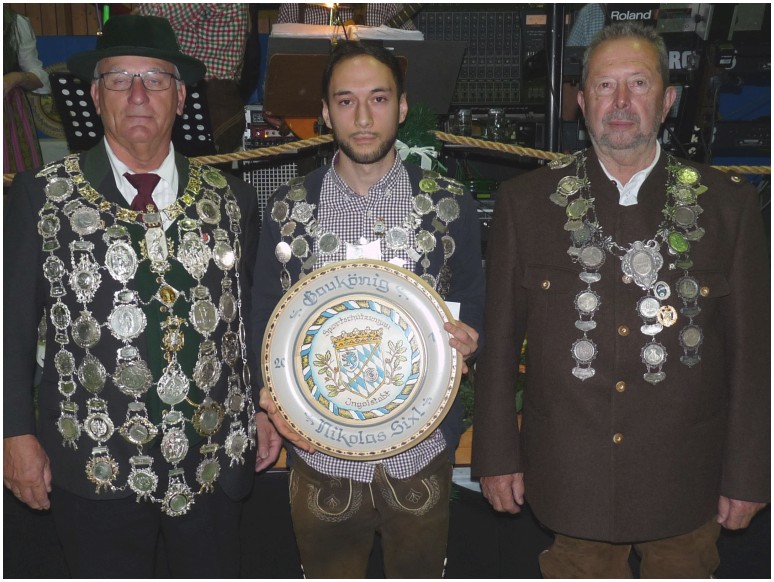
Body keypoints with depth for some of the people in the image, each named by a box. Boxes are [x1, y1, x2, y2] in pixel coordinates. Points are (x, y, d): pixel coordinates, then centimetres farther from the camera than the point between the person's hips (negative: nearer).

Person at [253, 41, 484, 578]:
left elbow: (474, 307, 6)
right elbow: (267, 317, 5)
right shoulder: (289, 208, -2)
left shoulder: (449, 204, -3)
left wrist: (467, 340, -16)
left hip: (420, 453, 0)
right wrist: (271, 393, -12)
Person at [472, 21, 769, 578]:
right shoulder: (526, 201, -3)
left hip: (685, 484, 1)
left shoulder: (729, 203, -3)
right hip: (570, 478, 0)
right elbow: (499, 340, -1)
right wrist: (497, 455, 0)